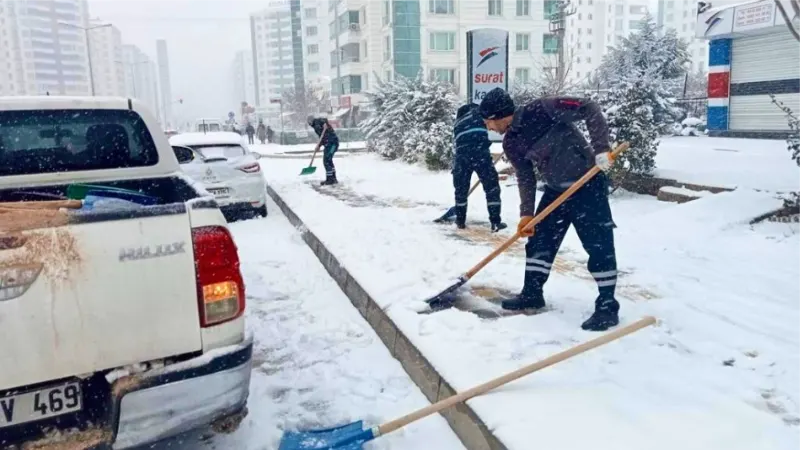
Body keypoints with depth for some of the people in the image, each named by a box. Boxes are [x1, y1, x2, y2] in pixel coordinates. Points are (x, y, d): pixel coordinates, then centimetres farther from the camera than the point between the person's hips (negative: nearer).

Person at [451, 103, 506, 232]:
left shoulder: (457, 123, 31)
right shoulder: (477, 112, 18)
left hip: (462, 155, 5)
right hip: (480, 152, -4)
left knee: (461, 188, 20)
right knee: (492, 186, 5)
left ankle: (460, 220, 27)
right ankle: (495, 222, 2)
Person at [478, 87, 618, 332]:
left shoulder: (541, 110, -22)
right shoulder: (511, 144, -1)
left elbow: (589, 109, -20)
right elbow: (525, 177, 2)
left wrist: (601, 149, -27)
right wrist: (526, 213, -8)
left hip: (588, 184, -7)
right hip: (556, 188, 7)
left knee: (599, 244, -5)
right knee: (539, 240, 9)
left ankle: (607, 306, 4)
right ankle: (532, 293, 23)